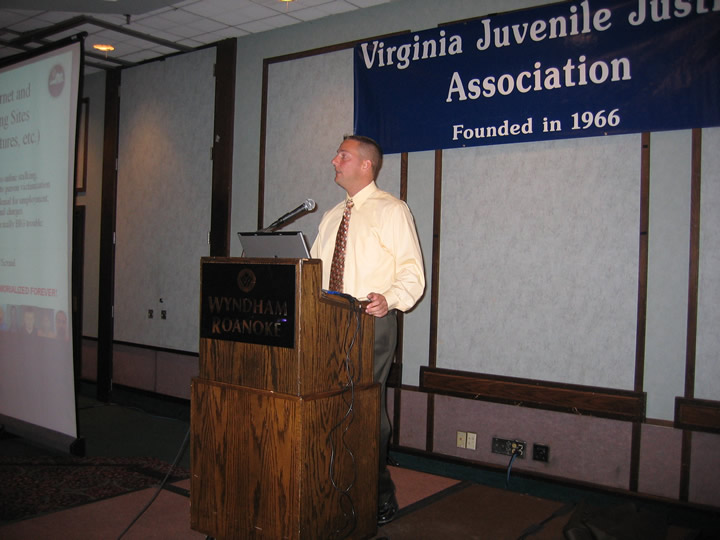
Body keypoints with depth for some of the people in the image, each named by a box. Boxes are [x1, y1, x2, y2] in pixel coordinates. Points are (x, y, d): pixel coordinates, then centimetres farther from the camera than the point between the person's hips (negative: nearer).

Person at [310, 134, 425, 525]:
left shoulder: (391, 210, -2)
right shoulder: (332, 216, 21)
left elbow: (412, 272, -9)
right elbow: (315, 267, 22)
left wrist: (389, 299, -26)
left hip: (372, 321, -6)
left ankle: (379, 498, 8)